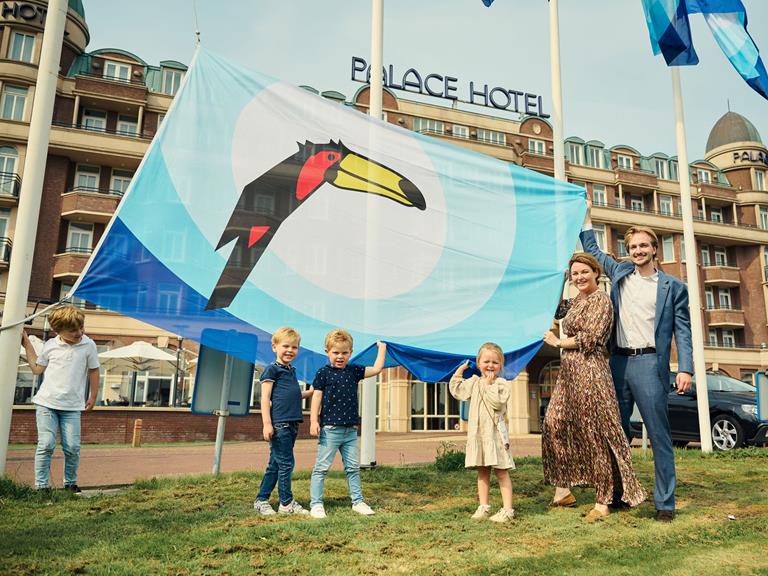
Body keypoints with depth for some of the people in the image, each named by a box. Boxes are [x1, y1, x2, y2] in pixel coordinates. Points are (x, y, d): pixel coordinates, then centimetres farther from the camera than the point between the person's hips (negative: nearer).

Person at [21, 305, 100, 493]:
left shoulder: (88, 345, -2)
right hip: (46, 403, 1)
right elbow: (37, 368, 14)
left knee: (72, 447, -1)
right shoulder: (50, 345, 2)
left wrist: (93, 396, 11)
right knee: (46, 444, -5)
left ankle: (70, 482, 19)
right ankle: (41, 486, 5)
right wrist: (27, 344, 13)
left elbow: (93, 371, 8)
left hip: (72, 407, 0)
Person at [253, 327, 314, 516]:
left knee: (275, 464, 13)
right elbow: (265, 397, -11)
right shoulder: (272, 369, -6)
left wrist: (311, 392, 21)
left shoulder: (291, 371, 18)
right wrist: (267, 423, -18)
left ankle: (261, 500, 23)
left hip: (292, 424, 8)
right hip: (279, 423, -8)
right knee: (286, 463, -3)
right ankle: (286, 503, 9)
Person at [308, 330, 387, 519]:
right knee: (321, 467, 1)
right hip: (329, 428, -5)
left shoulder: (354, 370, 9)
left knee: (353, 467, 13)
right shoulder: (323, 373, -5)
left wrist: (382, 348, 14)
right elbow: (317, 397, -6)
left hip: (350, 429, 5)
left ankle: (357, 501, 23)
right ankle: (316, 504, 7)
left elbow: (377, 369, 12)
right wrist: (314, 421, -13)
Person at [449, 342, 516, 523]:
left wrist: (488, 384, -16)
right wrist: (461, 369, 11)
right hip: (477, 433, 6)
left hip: (495, 433, -6)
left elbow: (497, 402, -21)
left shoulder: (502, 384, -8)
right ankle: (483, 507, 21)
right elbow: (456, 389, 15)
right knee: (482, 472, 13)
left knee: (501, 472, 0)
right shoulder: (473, 382, 11)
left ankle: (507, 509, 5)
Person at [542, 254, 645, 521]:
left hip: (590, 371, -9)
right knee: (554, 424, 8)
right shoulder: (576, 301, 17)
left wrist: (558, 342, -4)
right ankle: (563, 490, 20)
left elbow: (588, 339, -15)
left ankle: (603, 501, 8)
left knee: (596, 436, -3)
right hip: (568, 371, 9)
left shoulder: (600, 299, -8)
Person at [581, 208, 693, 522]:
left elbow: (683, 330, 1)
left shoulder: (673, 286, 5)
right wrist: (586, 214, 28)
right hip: (618, 362, 4)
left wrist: (685, 369, -10)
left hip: (649, 363, -4)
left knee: (659, 436, -2)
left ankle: (665, 503, 6)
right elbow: (591, 249, 28)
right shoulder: (619, 272, 14)